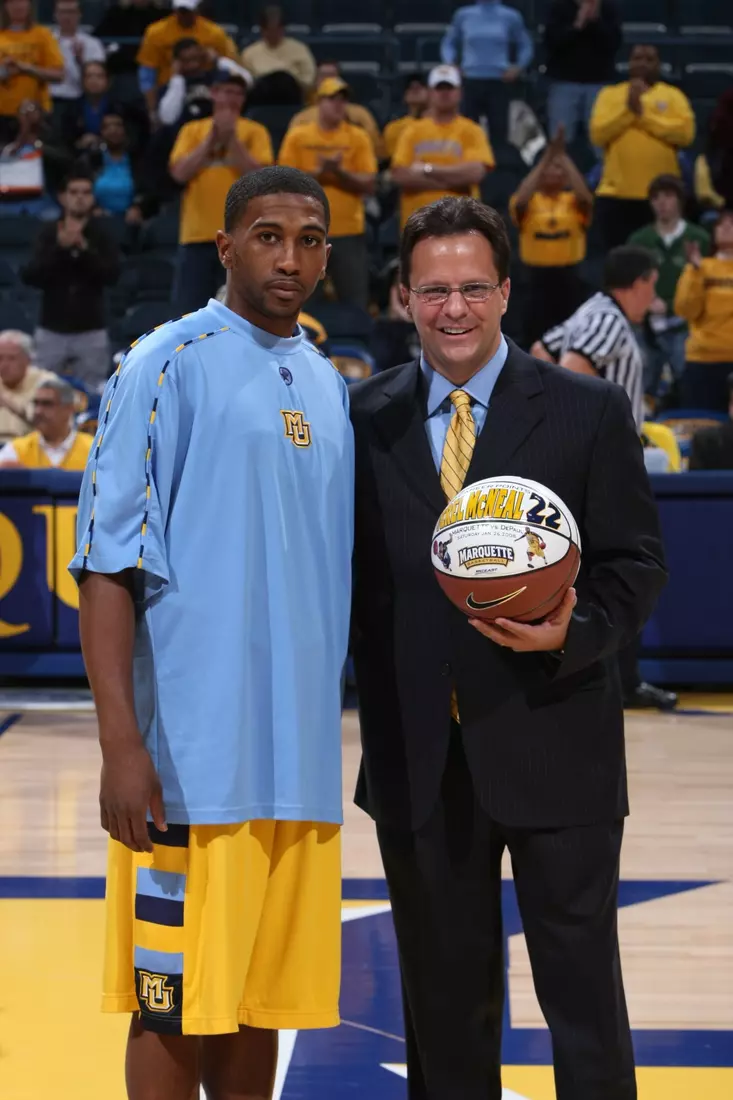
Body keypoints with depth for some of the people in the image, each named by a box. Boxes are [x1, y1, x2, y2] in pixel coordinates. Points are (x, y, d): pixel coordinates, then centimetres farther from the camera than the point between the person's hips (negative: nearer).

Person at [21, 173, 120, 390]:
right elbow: (29, 276, -9)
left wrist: (84, 248, -23)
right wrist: (59, 247, -21)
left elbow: (111, 276, -11)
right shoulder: (48, 233, 1)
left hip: (91, 332, 0)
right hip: (52, 331, 0)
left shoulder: (102, 234, 2)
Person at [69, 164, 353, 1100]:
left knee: (263, 1005, 11)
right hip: (194, 765, -6)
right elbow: (109, 563, -9)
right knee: (176, 1007, -1)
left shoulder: (327, 386, 15)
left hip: (300, 764, 6)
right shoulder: (169, 366, -5)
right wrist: (120, 745, -17)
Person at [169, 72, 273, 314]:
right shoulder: (192, 130, 11)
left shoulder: (255, 131, 7)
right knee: (190, 308, 2)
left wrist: (232, 138, -12)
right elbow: (180, 173, -2)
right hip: (198, 233, 2)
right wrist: (211, 138, -7)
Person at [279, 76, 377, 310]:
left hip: (349, 233, 0)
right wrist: (317, 172, -14)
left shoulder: (358, 137, 6)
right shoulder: (297, 137, 5)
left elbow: (368, 185, -1)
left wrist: (340, 172, -16)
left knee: (354, 304, -2)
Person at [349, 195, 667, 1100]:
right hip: (417, 756, 2)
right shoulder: (366, 418, 5)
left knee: (582, 991, 4)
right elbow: (354, 574, 6)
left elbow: (635, 562, 0)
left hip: (554, 751, -2)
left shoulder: (589, 411, 0)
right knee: (443, 992, 13)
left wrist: (574, 632, -18)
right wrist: (375, 708, -4)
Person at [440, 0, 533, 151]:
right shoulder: (463, 15, 7)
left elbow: (525, 46, 14)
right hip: (471, 81, 1)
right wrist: (449, 64, 1)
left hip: (499, 82, -1)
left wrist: (518, 67, -1)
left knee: (499, 130, -5)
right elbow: (449, 43, 18)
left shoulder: (510, 17, 4)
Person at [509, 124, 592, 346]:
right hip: (537, 278, -1)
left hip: (569, 279, 1)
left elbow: (585, 197, -16)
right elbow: (520, 201, -19)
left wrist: (562, 156, -16)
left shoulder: (574, 202, 6)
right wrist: (546, 157, -17)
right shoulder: (530, 202, 4)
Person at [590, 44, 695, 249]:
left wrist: (643, 114, -11)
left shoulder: (673, 96, 7)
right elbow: (597, 134, -6)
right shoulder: (610, 94, 8)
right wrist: (628, 109, -13)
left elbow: (685, 133, -10)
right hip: (616, 194, 0)